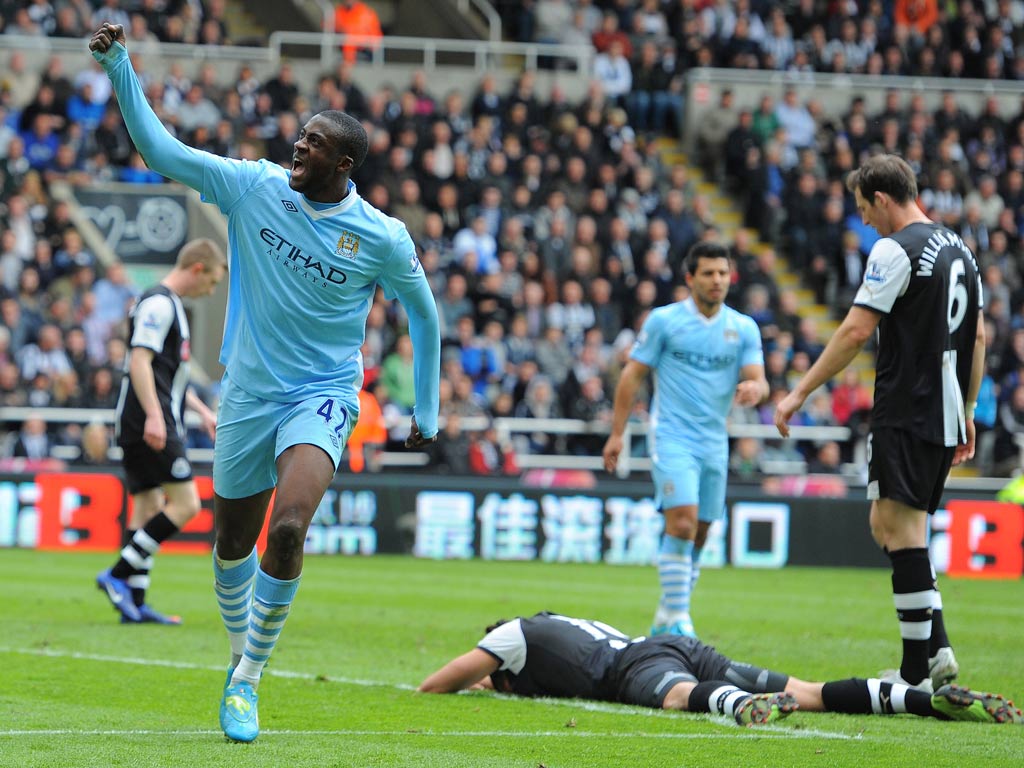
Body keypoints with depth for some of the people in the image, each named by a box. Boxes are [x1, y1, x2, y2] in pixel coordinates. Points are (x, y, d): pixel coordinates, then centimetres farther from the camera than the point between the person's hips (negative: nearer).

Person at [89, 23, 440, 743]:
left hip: (322, 396, -3)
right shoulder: (255, 187, -5)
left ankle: (247, 679, -9)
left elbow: (423, 313, 5)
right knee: (233, 542, 11)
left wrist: (427, 412, 8)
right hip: (248, 393, 3)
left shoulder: (382, 238, -10)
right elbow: (162, 149, -3)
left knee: (287, 529, -24)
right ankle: (241, 650, 38)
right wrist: (120, 69, -14)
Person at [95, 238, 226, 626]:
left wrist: (202, 411, 29)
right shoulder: (158, 304, -11)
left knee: (148, 508, 8)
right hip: (152, 428, -11)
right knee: (185, 503, -11)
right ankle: (119, 575, -12)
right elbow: (139, 362, -21)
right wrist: (154, 416, -28)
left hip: (149, 427, 11)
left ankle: (134, 603, 6)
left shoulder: (169, 305, 22)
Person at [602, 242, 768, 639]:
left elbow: (758, 379, 1)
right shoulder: (663, 320, -2)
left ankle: (666, 620, 19)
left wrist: (754, 388, -25)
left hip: (714, 443, 4)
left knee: (698, 534, 7)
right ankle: (676, 617, -15)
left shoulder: (743, 328, 7)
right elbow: (633, 374, 0)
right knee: (683, 521, -19)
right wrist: (617, 433, -4)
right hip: (672, 437, -4)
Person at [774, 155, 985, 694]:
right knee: (889, 526, 15)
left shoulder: (895, 249, -11)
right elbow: (978, 336, 19)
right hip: (946, 417, 8)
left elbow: (856, 330, -15)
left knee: (901, 528, -7)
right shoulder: (960, 249, 15)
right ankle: (936, 646, 4)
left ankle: (917, 671, -9)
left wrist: (800, 393, -11)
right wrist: (966, 410, 25)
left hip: (906, 414, -8)